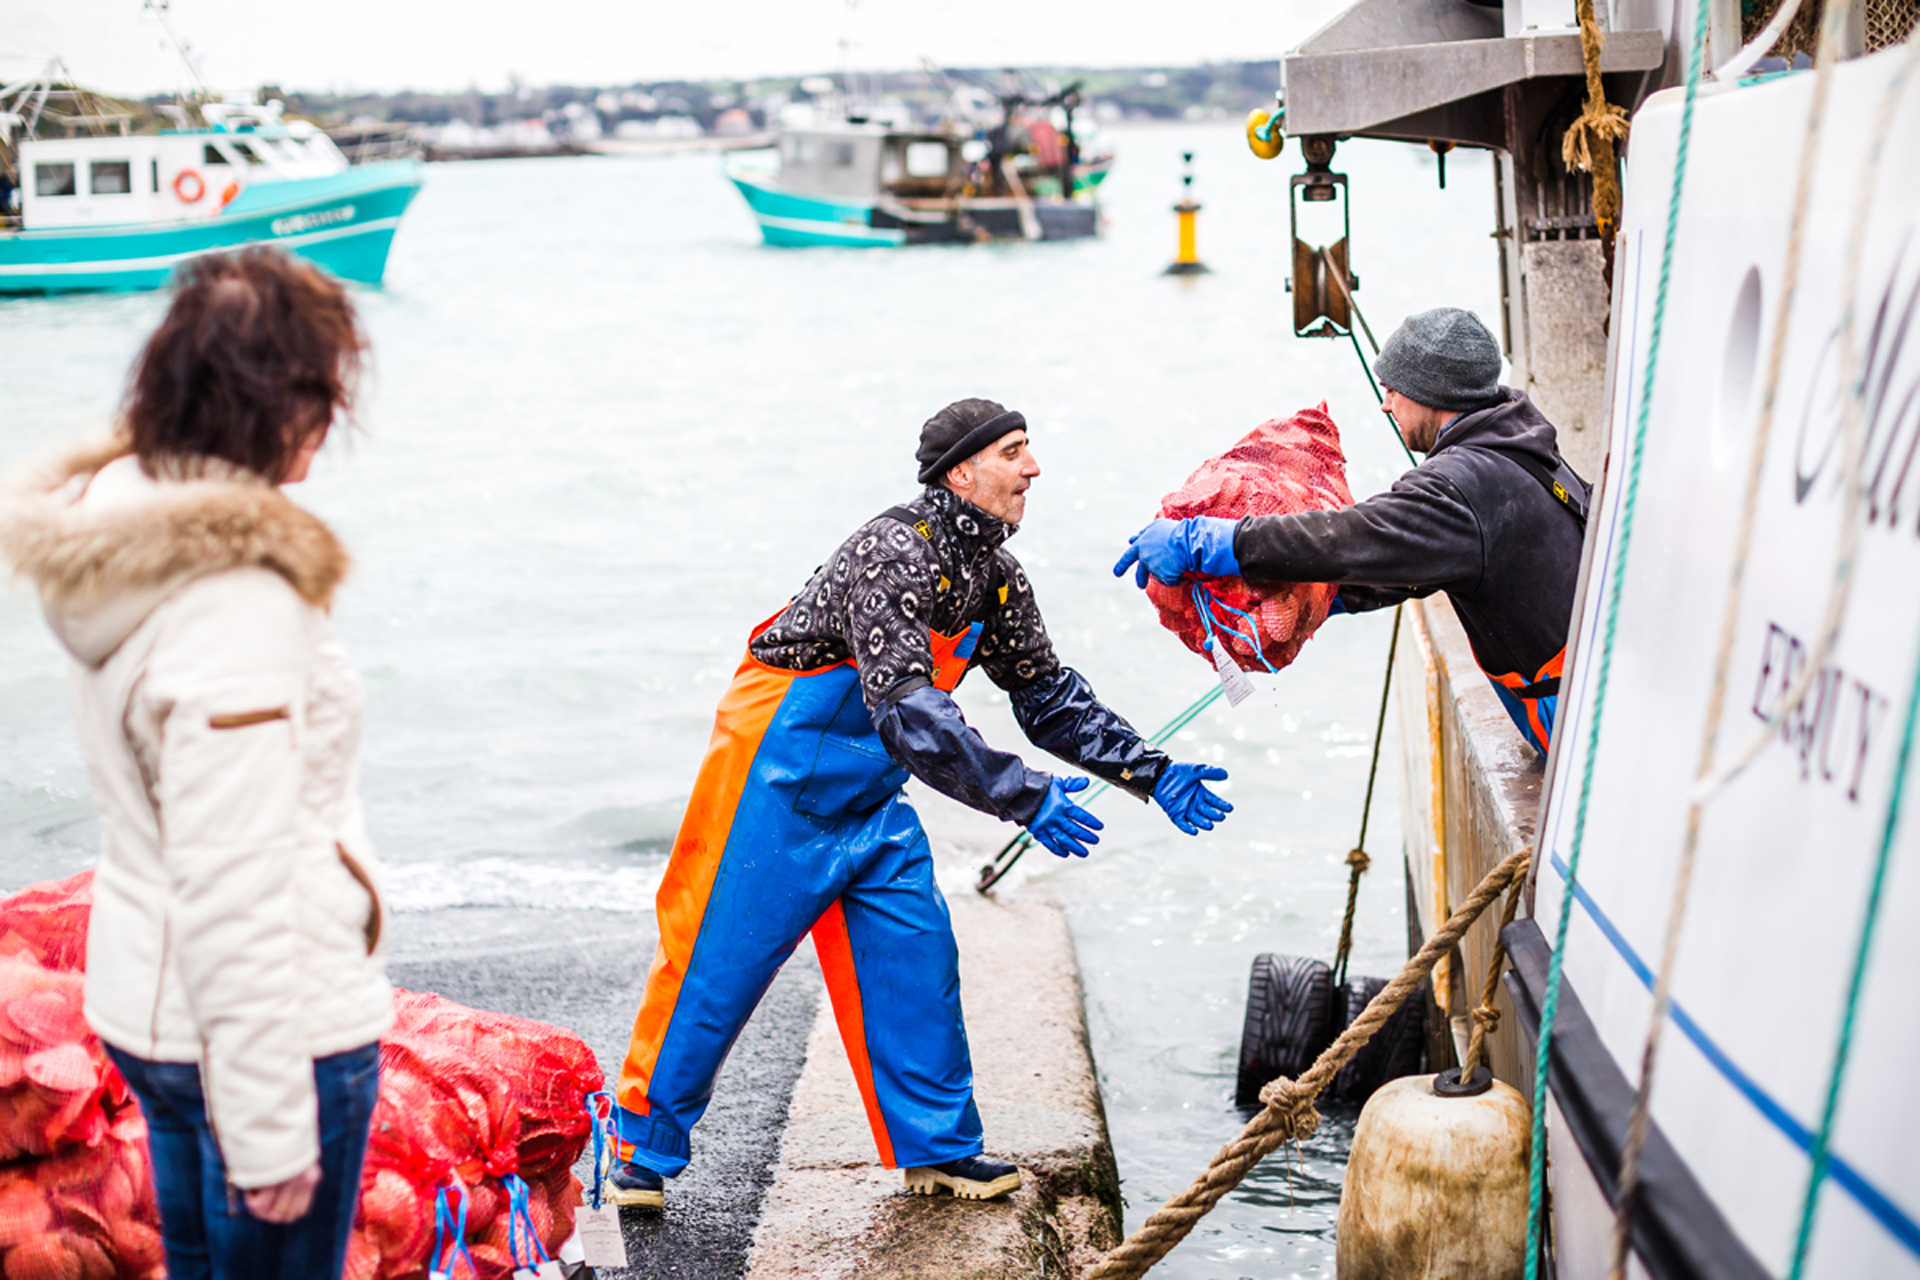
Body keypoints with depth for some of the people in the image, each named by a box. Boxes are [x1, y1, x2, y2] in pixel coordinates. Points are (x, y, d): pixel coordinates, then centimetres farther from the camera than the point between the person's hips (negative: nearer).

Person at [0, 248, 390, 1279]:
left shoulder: (119, 528, 1)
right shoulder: (238, 605, -28)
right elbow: (236, 892, -26)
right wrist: (270, 1131, -19)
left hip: (147, 1000, 9)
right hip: (269, 1033, -9)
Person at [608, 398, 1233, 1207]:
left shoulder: (995, 576, 3)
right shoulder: (895, 552, -26)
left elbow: (1048, 692, 10)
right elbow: (907, 708, -35)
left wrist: (1150, 773, 1)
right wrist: (1024, 797, -38)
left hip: (870, 790, 8)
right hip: (782, 771, -8)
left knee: (915, 952, 4)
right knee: (719, 958, -1)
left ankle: (937, 1149, 17)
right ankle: (642, 1148, 14)